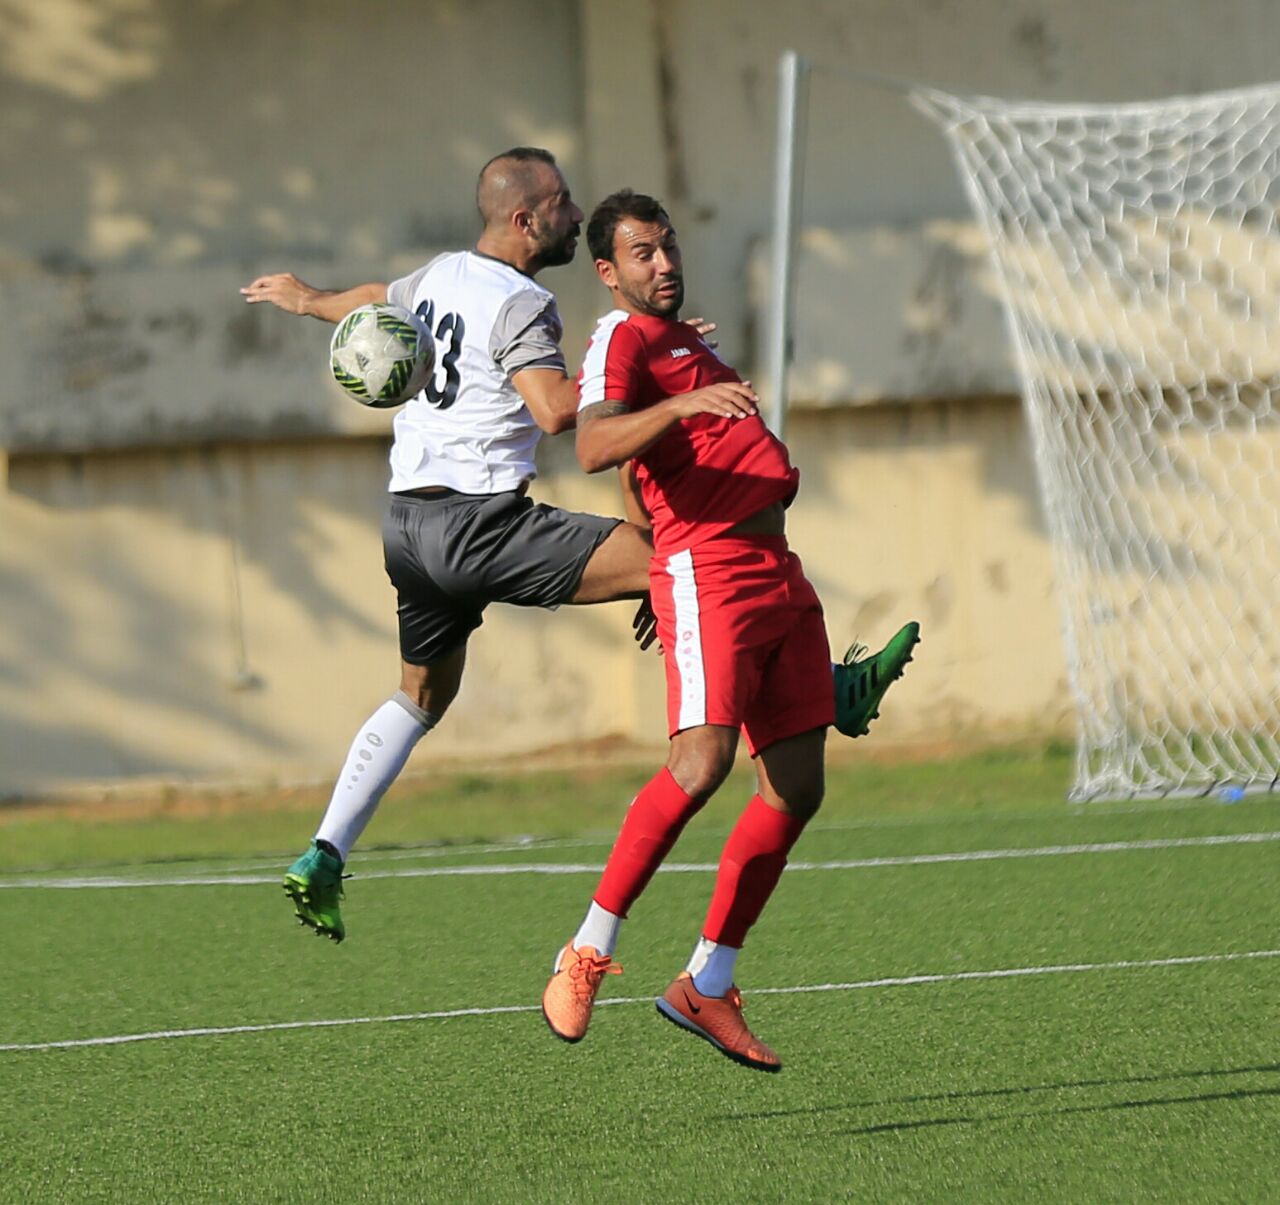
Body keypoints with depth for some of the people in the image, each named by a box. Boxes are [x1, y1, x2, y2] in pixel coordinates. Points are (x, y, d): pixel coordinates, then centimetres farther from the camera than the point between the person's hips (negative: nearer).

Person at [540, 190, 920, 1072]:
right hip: (708, 571, -9)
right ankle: (589, 952, -14)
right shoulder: (622, 341, -3)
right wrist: (681, 403, -36)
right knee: (702, 761, -24)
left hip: (779, 575, 9)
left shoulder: (687, 342, 27)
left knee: (797, 787, 3)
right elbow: (593, 445, -23)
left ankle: (706, 985, 8)